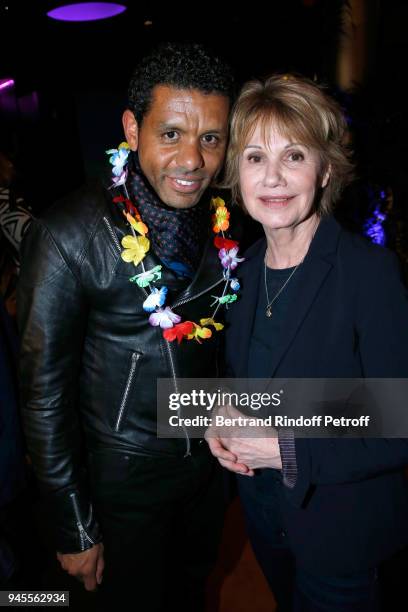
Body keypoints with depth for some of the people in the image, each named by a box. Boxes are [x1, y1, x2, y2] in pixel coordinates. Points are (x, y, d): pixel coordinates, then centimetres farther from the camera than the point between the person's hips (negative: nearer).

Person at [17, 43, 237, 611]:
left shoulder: (225, 224, -8)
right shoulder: (69, 236, -25)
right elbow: (45, 393, -18)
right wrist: (74, 528, -12)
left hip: (208, 464, 5)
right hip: (125, 484, -4)